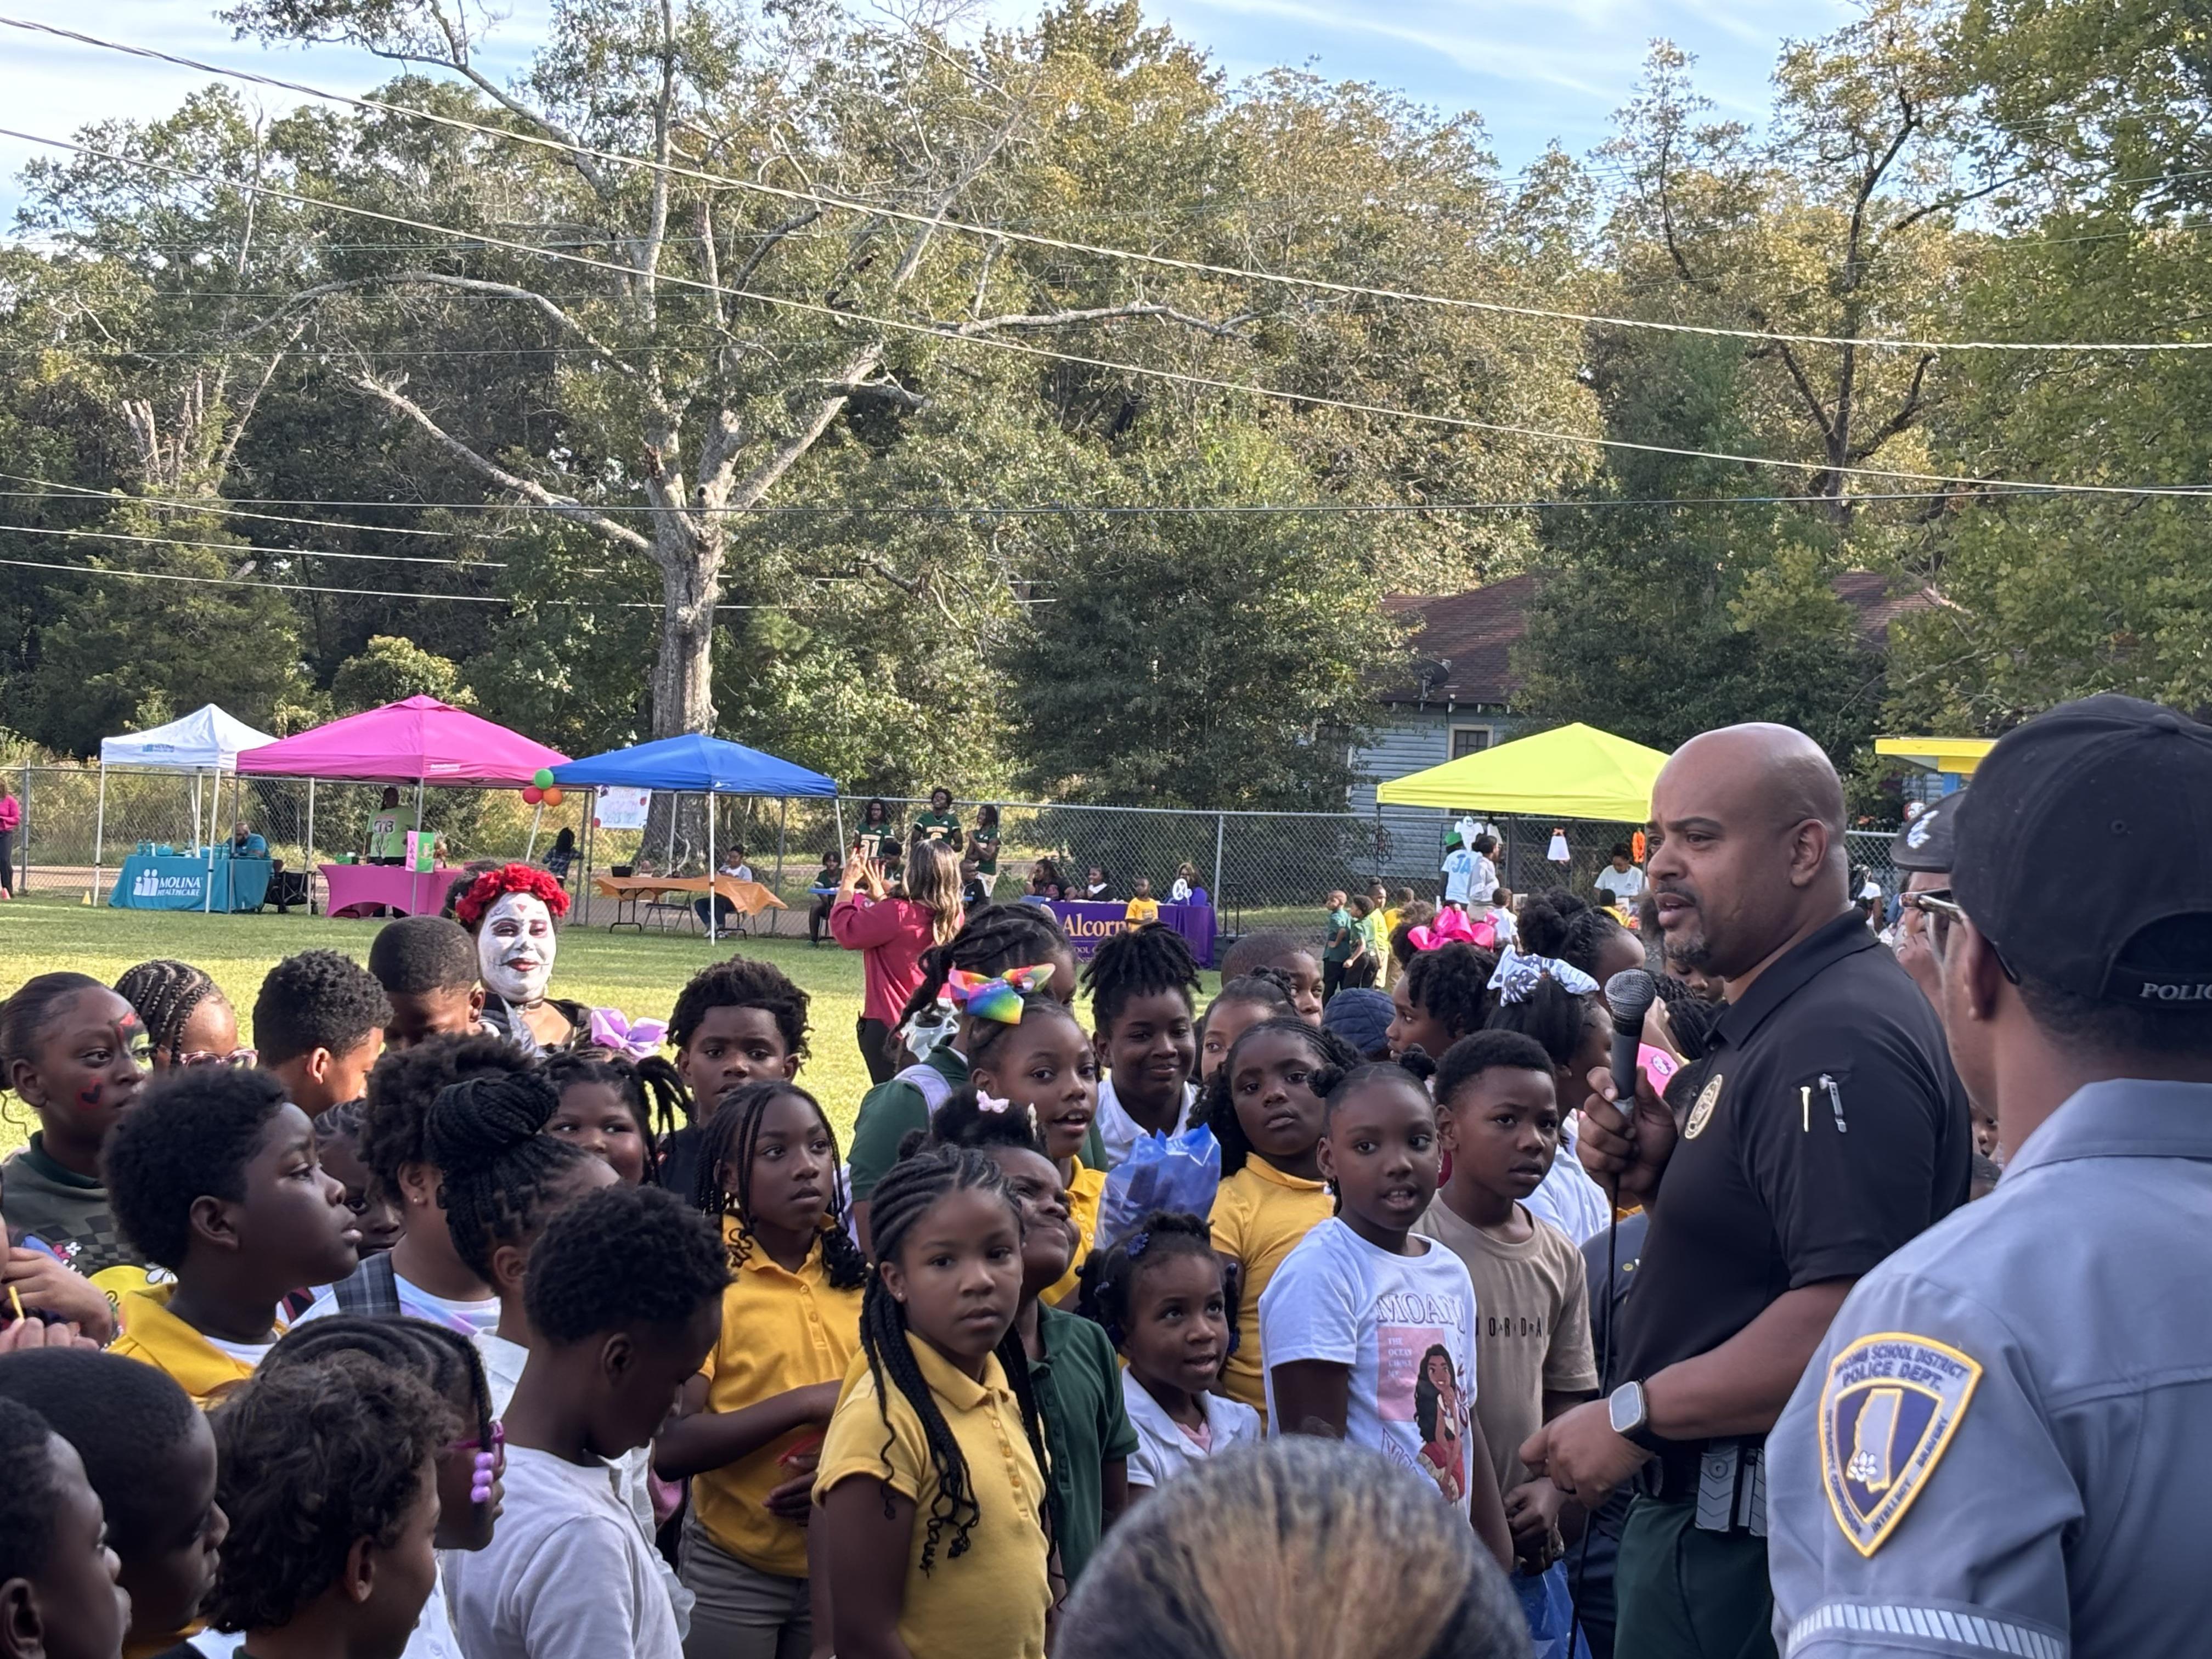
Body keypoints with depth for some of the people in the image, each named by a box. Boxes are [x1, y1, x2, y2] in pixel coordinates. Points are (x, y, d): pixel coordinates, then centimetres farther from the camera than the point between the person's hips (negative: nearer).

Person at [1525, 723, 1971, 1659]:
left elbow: (1847, 1317, -30)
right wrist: (1657, 1179, 1)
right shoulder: (1770, 1022, 13)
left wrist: (1636, 1414, -21)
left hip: (1764, 1539, -10)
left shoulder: (1839, 1041, -21)